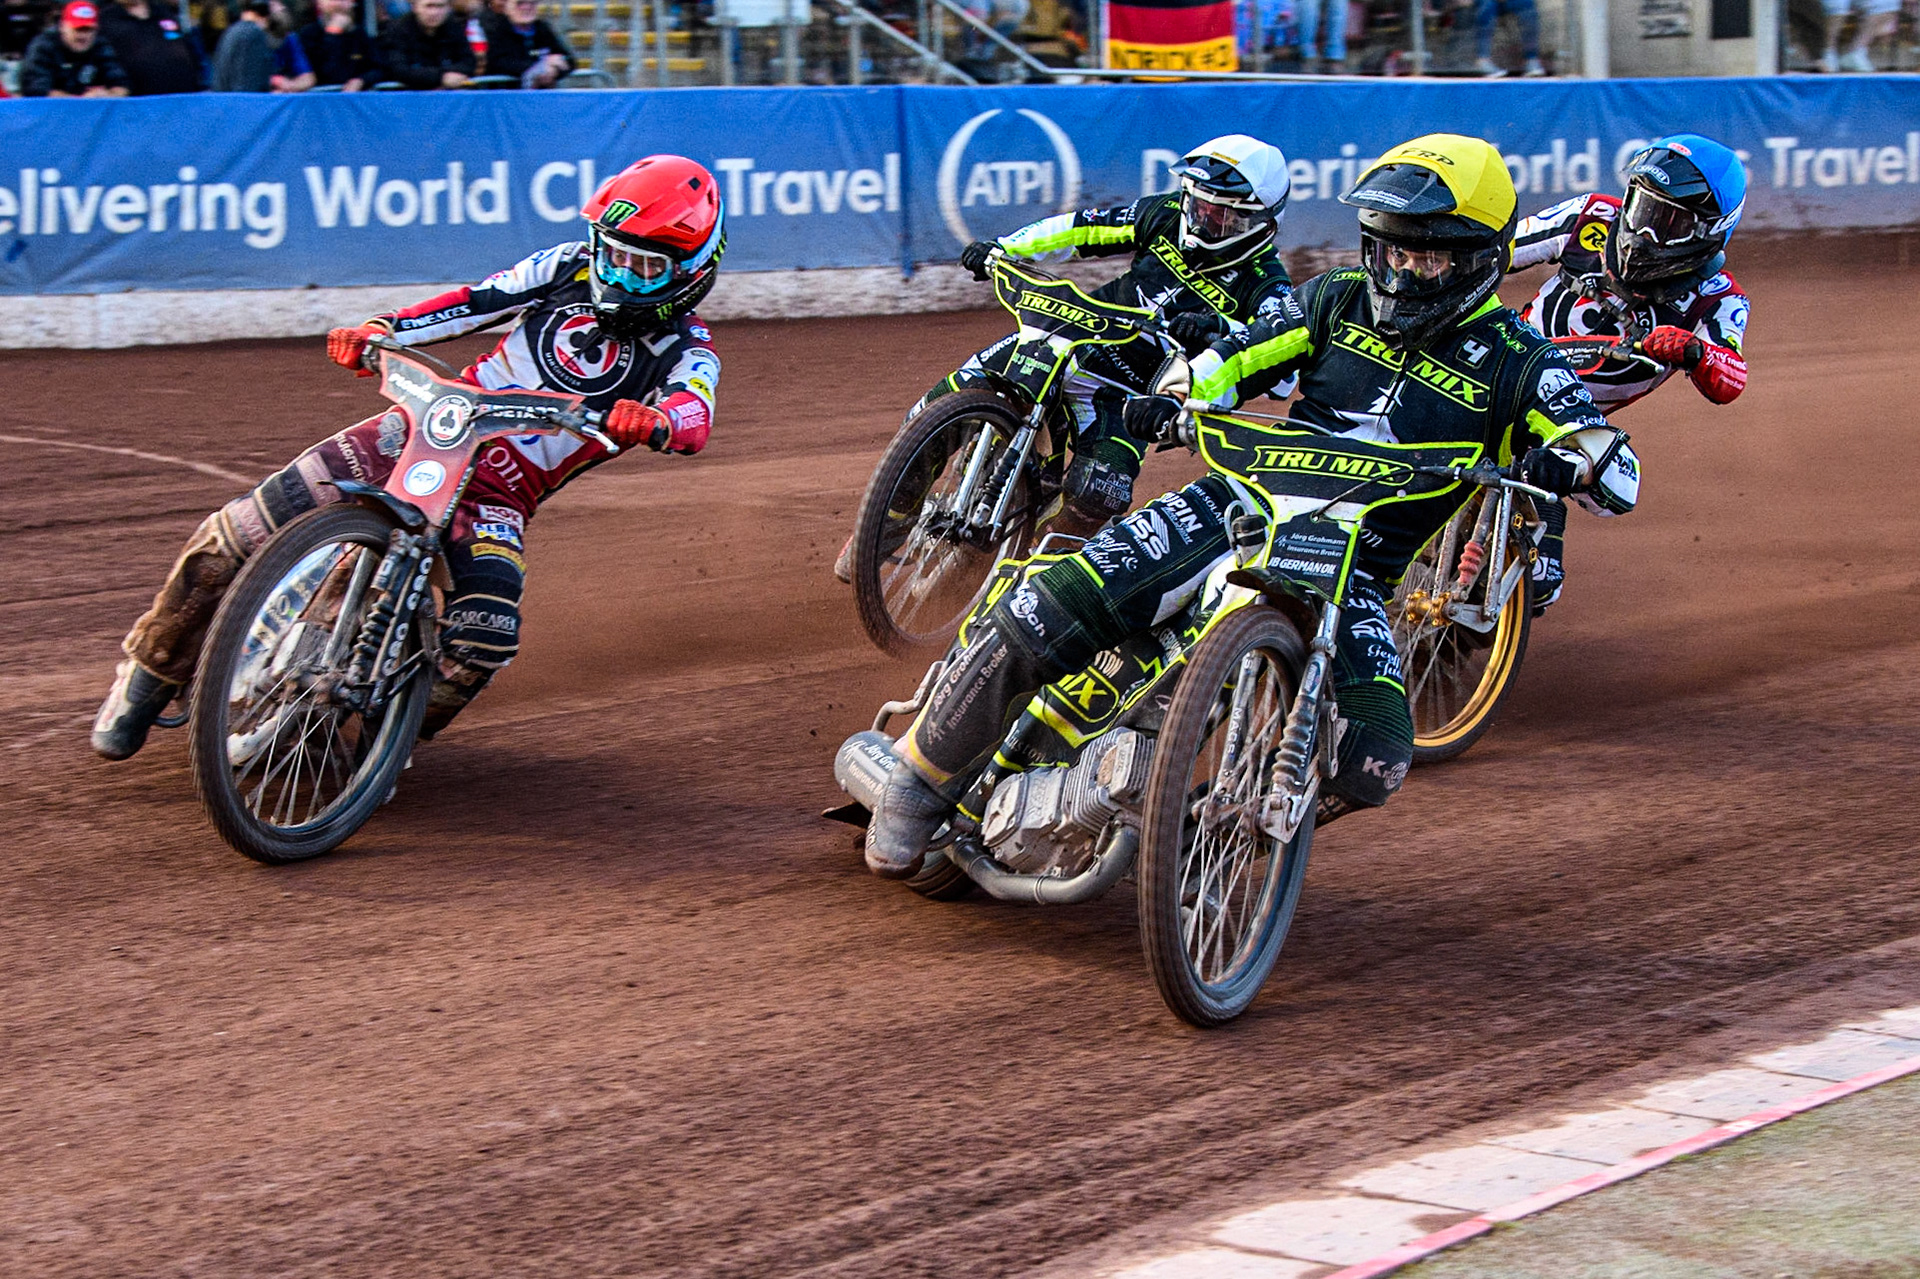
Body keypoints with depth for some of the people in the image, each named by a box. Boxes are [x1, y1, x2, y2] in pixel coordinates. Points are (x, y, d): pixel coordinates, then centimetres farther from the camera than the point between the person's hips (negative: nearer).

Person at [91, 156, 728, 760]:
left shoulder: (686, 353, -2)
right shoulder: (572, 267, 9)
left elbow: (695, 418, -22)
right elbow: (478, 300, 6)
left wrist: (654, 423, -47)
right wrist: (377, 331, -10)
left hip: (498, 496, -2)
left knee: (486, 634, -31)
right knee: (237, 533, -12)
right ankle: (152, 671, 8)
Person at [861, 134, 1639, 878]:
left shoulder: (1512, 362, 0)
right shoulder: (1342, 300, 9)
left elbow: (1618, 471, -7)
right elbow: (1236, 358, 15)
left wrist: (1569, 461, -31)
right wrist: (1173, 400, -7)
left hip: (1349, 574, -1)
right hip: (1238, 505, 1)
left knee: (1372, 759, -27)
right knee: (1045, 612, -20)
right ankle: (924, 778, 1)